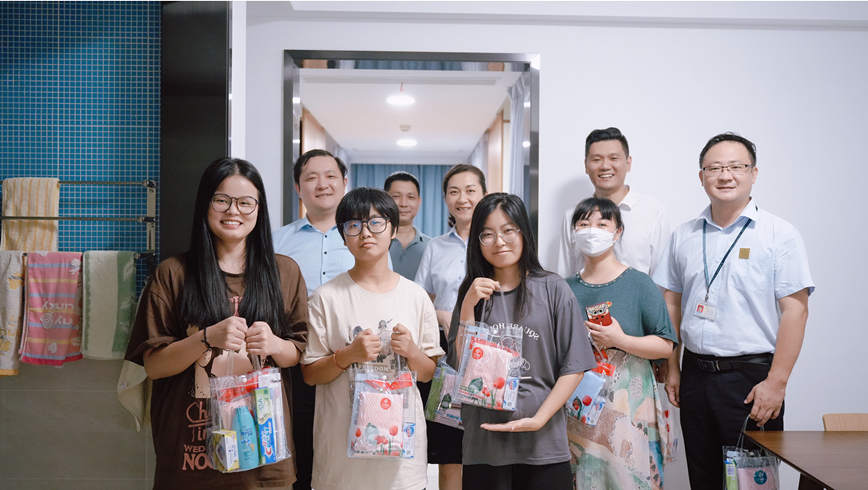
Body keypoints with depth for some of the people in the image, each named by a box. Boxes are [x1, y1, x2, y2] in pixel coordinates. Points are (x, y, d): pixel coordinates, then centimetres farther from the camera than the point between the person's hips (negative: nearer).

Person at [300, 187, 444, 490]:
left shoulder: (416, 296, 1)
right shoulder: (327, 297, -4)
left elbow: (427, 373, 7)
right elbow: (309, 374, -3)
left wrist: (411, 351, -13)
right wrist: (348, 355, -18)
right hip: (342, 440, -1)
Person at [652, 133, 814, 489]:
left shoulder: (779, 234, -4)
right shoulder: (684, 236, 9)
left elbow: (795, 310, -9)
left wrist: (776, 382, -14)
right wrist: (672, 368, 8)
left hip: (752, 376, -4)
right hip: (696, 375, 4)